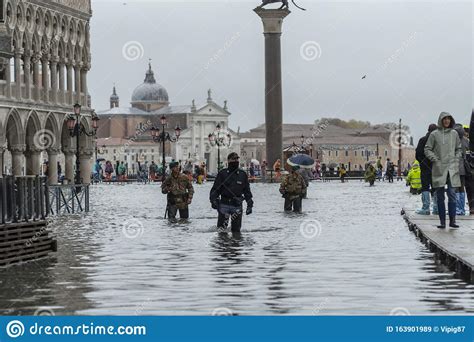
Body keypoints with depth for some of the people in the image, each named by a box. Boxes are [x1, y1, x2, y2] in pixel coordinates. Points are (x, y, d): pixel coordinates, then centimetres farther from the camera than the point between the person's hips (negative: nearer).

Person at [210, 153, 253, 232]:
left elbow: (247, 190, 13)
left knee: (236, 229, 4)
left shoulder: (243, 175, 7)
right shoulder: (222, 174, 1)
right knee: (221, 227, -1)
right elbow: (215, 189, 2)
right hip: (224, 204, -1)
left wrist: (250, 204, 10)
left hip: (237, 205, 1)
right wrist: (213, 200, -11)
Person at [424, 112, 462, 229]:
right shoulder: (434, 134, 1)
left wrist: (456, 159, 5)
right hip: (439, 168, -1)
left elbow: (459, 148, 19)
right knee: (440, 196, 2)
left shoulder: (454, 133, 9)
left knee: (452, 195, -7)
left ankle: (452, 220, -5)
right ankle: (442, 221, 6)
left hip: (452, 168, 1)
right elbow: (427, 149, 5)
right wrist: (435, 159, -7)